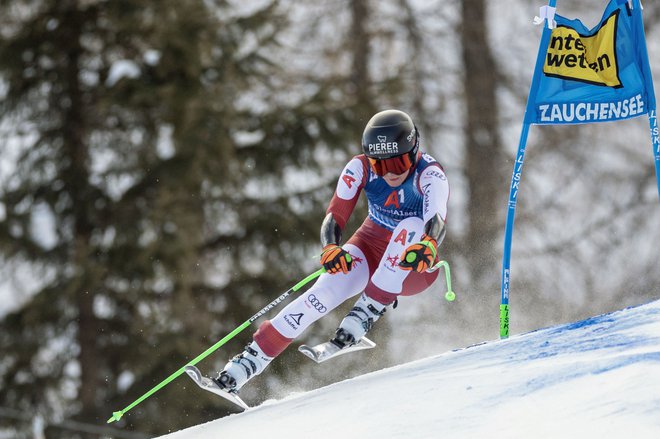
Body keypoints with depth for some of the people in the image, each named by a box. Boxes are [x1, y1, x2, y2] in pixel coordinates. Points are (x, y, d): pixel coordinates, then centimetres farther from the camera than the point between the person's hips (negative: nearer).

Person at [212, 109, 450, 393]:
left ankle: (367, 312, -31)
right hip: (370, 248, 2)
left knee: (410, 227, -34)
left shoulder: (429, 174, -23)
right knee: (327, 291, -25)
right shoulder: (361, 168, -14)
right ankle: (251, 360, -22)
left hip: (413, 268, -2)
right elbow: (335, 216, -19)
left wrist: (427, 247, -64)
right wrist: (330, 249, -41)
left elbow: (437, 222, -40)